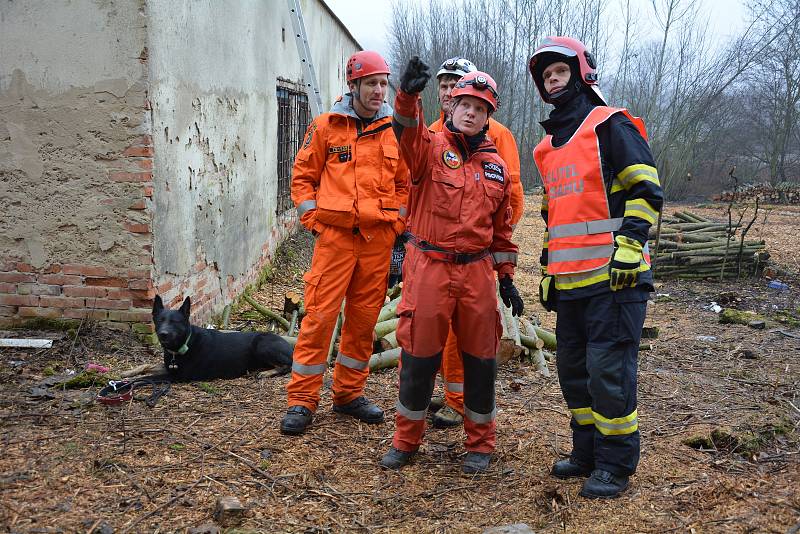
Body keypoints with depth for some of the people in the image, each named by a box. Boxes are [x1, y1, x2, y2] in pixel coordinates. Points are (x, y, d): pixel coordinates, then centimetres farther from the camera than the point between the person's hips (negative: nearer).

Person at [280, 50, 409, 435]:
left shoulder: (394, 130, 8)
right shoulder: (326, 126, 2)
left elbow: (404, 183, 16)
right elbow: (303, 177, 7)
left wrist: (397, 224, 6)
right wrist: (313, 221, -1)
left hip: (378, 239, 3)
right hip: (335, 235, -3)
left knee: (364, 318, 9)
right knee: (319, 314, -5)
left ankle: (349, 393, 23)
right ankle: (301, 399, 5)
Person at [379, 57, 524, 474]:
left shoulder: (496, 166, 13)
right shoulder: (431, 147, 1)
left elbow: (502, 228, 18)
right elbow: (408, 133, -24)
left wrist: (507, 278, 15)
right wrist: (408, 95, -44)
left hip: (477, 271, 3)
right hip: (429, 267, -3)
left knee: (480, 358, 8)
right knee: (419, 356, 3)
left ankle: (480, 443, 25)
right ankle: (406, 440, 22)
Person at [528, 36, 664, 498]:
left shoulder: (610, 125, -3)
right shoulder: (550, 147, 20)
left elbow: (646, 190, -9)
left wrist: (629, 246, -19)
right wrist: (548, 271, 23)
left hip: (613, 277, -8)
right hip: (570, 282, 8)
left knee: (608, 371, -5)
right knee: (574, 369, 13)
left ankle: (616, 464, 9)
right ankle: (588, 453, 27)